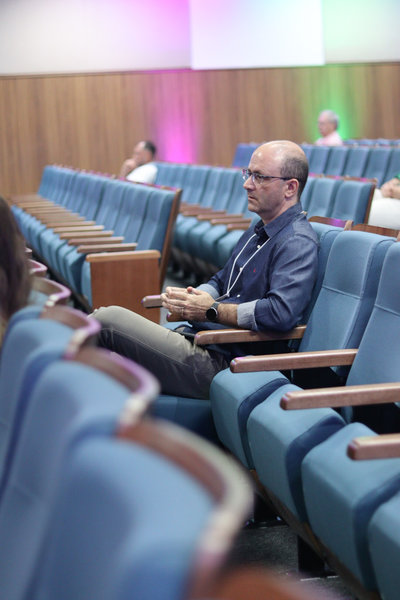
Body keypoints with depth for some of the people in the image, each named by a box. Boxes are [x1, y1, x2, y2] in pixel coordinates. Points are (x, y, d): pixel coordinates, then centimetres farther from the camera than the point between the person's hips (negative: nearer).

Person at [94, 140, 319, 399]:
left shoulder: (298, 243, -14)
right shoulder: (259, 231, 19)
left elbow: (281, 312, -29)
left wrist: (211, 310, -16)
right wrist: (190, 295, 2)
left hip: (221, 363, -10)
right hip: (199, 340, 10)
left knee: (108, 319, -15)